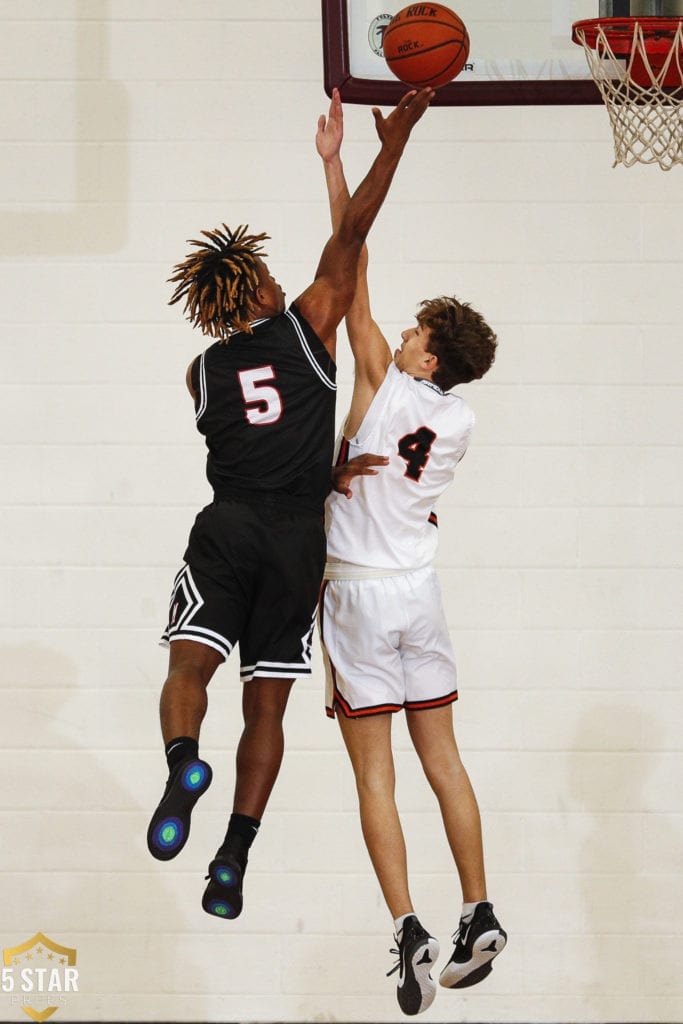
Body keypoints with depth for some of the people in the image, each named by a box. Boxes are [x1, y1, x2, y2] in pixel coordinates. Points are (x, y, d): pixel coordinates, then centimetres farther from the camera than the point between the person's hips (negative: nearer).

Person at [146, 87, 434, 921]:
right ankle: (235, 857, -4)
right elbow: (351, 233, 4)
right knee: (266, 703, 3)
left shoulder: (203, 372, 9)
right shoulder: (306, 327, 3)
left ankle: (183, 762, -43)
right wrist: (394, 139, 10)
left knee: (188, 666, -9)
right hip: (299, 537, 0)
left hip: (228, 530, 0)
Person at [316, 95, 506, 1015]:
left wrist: (335, 166, -9)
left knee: (375, 771, -3)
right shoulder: (459, 421, 0)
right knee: (443, 758, 11)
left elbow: (353, 272, -12)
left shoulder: (383, 386, -14)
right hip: (420, 589, 5)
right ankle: (479, 919, 11)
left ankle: (409, 931, -11)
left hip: (358, 593, -5)